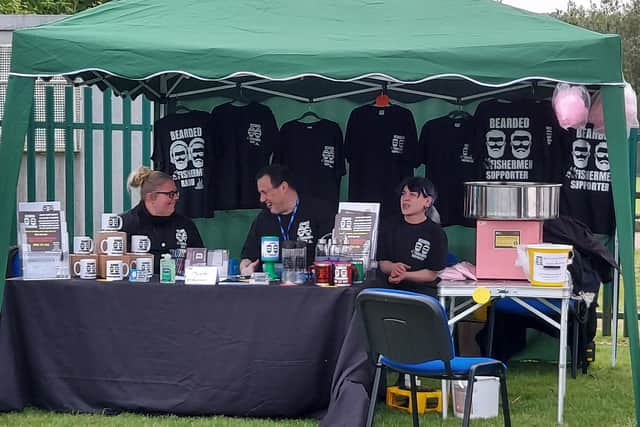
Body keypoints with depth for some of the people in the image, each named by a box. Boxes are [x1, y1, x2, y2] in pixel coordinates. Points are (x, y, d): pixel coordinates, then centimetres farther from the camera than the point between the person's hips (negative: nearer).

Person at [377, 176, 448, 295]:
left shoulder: (436, 233, 0)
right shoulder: (390, 228, 12)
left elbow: (432, 274, -2)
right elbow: (382, 262, 11)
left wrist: (405, 275, -18)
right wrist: (393, 268, -14)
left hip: (423, 289, -3)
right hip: (392, 288, 3)